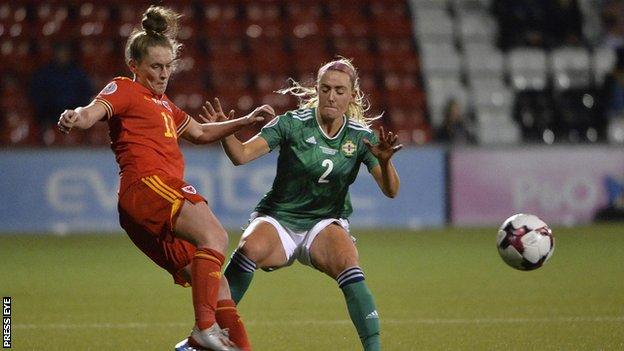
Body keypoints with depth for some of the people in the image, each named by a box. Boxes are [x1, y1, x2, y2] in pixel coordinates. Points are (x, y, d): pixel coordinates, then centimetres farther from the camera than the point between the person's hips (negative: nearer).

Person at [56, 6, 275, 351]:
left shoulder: (162, 103, 30)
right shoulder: (124, 90, 4)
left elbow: (200, 133, 43)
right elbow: (92, 112, -16)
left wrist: (246, 120, 36)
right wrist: (75, 117, -40)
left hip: (170, 190, 10)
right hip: (147, 184, -10)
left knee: (211, 279, 6)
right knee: (214, 236, -28)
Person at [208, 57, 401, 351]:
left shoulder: (361, 136, -2)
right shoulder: (292, 123, -9)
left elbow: (390, 191, -9)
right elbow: (241, 155, -18)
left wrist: (384, 161, -30)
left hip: (326, 223, 2)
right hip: (278, 219, -2)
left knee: (348, 266, -30)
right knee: (251, 248, -33)